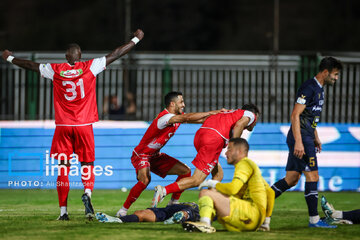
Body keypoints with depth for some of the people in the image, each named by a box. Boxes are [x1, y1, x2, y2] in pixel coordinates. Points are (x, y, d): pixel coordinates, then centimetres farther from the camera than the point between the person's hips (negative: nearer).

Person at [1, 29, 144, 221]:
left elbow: (31, 65, 14)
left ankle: (63, 211, 3)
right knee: (87, 165, 7)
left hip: (63, 126, 1)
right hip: (84, 125, -1)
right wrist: (136, 39, 15)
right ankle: (87, 192, -23)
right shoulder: (90, 67, -3)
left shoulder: (55, 70, 0)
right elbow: (115, 54, 4)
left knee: (63, 168, 6)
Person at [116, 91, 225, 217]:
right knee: (145, 179, -34)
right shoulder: (165, 117, -27)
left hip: (156, 156, 9)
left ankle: (173, 203, 16)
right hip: (141, 155, -9)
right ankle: (123, 210, -21)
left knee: (185, 171, 4)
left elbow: (199, 120, 6)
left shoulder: (178, 116, 1)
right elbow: (188, 118, -37)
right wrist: (211, 113, -32)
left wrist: (215, 116, -10)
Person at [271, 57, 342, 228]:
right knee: (312, 177, -8)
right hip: (300, 138, -10)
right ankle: (314, 220, -5)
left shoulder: (319, 89, 17)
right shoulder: (309, 88, -15)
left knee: (291, 179, 9)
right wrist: (298, 142, -25)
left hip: (306, 138, 10)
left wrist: (315, 138, 27)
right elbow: (295, 115, -20)